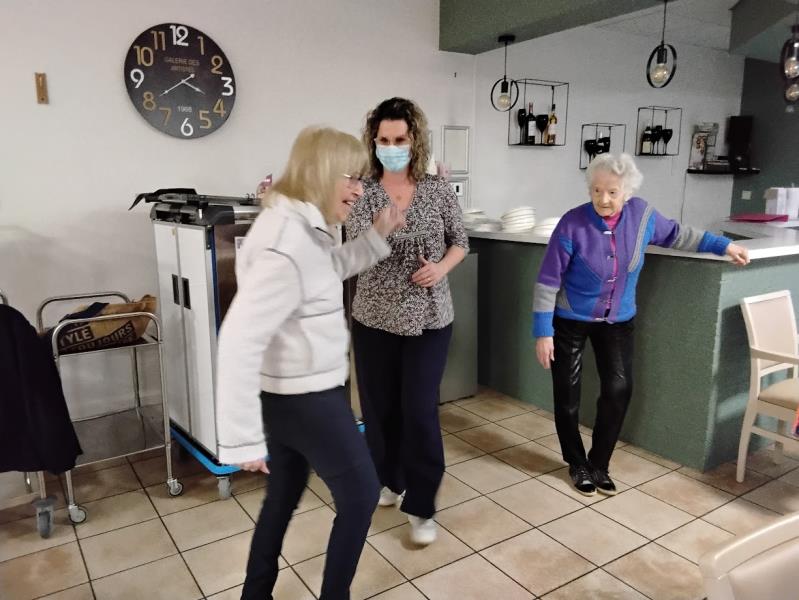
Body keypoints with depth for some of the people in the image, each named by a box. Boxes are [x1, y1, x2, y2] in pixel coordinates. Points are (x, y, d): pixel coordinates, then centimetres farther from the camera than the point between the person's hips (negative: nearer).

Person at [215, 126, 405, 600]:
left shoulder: (298, 224, 5)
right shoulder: (286, 245, -28)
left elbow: (334, 266, 25)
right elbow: (240, 341, -31)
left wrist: (378, 236, 12)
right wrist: (242, 439, -27)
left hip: (286, 394, 10)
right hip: (307, 399, -10)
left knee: (285, 494, 24)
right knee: (361, 494, 9)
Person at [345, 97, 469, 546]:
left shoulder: (438, 189, -2)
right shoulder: (362, 193, -4)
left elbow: (460, 241, 8)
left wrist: (442, 267, -11)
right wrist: (381, 231, -35)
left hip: (429, 319, -1)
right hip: (375, 318, 1)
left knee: (420, 410, -1)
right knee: (379, 406, 13)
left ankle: (422, 507, 15)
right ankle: (389, 481, 38)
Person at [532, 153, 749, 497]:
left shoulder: (641, 214, -11)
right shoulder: (572, 225, -23)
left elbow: (674, 235, 11)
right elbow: (547, 282, -19)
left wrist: (722, 245, 11)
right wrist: (543, 332, -20)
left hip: (618, 321, 4)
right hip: (570, 321, -3)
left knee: (619, 389, -1)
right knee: (567, 394, 3)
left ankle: (599, 464, 18)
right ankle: (578, 464, 25)